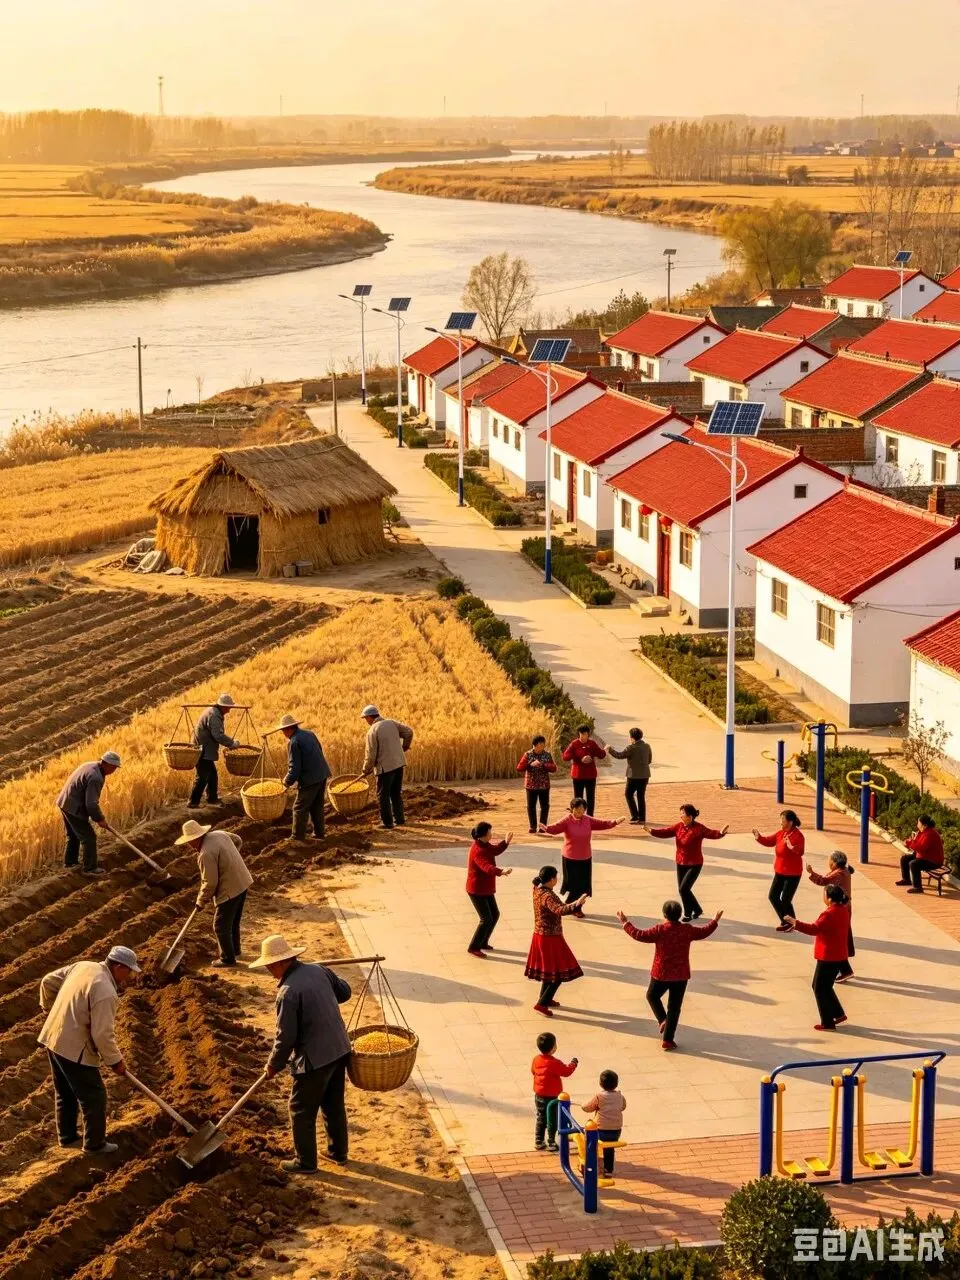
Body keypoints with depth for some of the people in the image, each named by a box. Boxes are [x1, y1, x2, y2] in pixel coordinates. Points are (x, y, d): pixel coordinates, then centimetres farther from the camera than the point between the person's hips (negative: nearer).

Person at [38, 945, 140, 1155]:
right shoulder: (106, 992, -24)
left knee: (65, 1093, 25)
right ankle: (95, 1145, 20)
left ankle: (67, 1136, 39)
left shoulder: (83, 966, 2)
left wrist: (52, 1010, 27)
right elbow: (102, 1034, -24)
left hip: (53, 1038, 9)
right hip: (74, 1048, -9)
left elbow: (48, 982, 14)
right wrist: (115, 1061, -9)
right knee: (94, 1097, 8)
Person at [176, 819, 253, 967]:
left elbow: (210, 883, -21)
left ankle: (228, 959, 17)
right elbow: (237, 840, 19)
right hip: (243, 882, 9)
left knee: (221, 926, 7)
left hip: (229, 890, -9)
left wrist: (201, 902, -5)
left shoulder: (206, 854, -26)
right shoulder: (219, 834, -1)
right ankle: (234, 949, 44)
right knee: (233, 921, 27)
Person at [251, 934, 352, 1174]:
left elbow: (285, 1037, -19)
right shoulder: (319, 971, -1)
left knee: (302, 1111, 11)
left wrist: (273, 1065, -3)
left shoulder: (288, 992, -23)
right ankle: (339, 1152, 37)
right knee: (334, 1105, 23)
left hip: (314, 1058, -8)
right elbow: (344, 991, 14)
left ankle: (305, 1162, 22)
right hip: (339, 1049, 8)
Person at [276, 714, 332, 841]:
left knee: (300, 809, 3)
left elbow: (294, 767, -19)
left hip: (310, 778, -8)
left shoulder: (293, 742, -16)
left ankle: (297, 837, 7)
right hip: (322, 774, 8)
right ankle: (319, 834, 24)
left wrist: (287, 782, -2)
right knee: (317, 807, 19)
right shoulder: (309, 733, 9)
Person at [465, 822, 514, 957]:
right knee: (487, 919, -8)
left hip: (485, 889, 10)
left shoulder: (484, 844, 2)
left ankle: (483, 942, 31)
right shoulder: (478, 851, -29)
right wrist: (501, 871, -61)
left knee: (495, 915, 17)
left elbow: (495, 851, 14)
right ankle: (473, 948, 5)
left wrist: (506, 842, -4)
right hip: (477, 890, -10)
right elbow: (487, 867, -44)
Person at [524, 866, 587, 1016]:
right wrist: (576, 904, -57)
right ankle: (541, 1004, 0)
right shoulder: (548, 896, -27)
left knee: (549, 968, 25)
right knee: (559, 972, 1)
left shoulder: (538, 890, 1)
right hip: (550, 938, -9)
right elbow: (559, 910, -46)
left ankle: (545, 999, 38)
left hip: (540, 935, 9)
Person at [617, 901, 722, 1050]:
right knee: (674, 1007, 9)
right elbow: (704, 932, 12)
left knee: (652, 996, 26)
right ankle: (667, 1039, 10)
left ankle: (662, 1020, 8)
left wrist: (625, 923, 0)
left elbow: (639, 935, -12)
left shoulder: (659, 930, -15)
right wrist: (715, 921, 30)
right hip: (681, 976, 2)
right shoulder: (687, 930, -4)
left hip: (661, 974, -2)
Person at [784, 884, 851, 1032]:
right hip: (838, 957, 9)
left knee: (820, 989, 3)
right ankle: (838, 1014, 25)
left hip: (828, 958, -9)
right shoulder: (843, 910, 6)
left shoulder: (830, 914, -23)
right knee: (824, 986, 22)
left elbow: (814, 929, -30)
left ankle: (827, 1023, 9)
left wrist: (795, 923, -27)